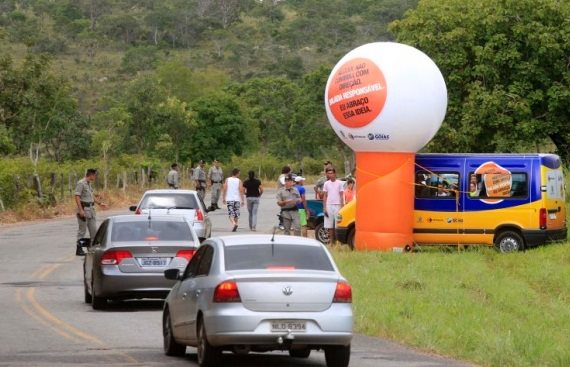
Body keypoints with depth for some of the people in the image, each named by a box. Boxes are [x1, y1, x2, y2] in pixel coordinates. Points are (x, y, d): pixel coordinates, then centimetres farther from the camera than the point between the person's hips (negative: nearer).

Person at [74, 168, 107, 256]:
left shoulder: (89, 183, 14)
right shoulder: (81, 183, -14)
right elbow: (77, 197, -19)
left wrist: (99, 203, 21)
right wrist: (80, 210, -24)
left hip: (91, 209, 9)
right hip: (84, 209, -9)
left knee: (93, 229, 9)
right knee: (82, 230, -3)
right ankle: (79, 249, 3)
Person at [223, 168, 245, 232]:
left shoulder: (227, 180, 3)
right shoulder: (239, 181, -1)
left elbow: (225, 189, -1)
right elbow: (241, 191, -7)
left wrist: (224, 198, 6)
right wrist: (242, 200, -4)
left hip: (229, 199, 0)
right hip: (237, 199, 0)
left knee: (230, 214, -4)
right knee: (236, 213, 13)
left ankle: (234, 223, -27)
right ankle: (235, 225, 16)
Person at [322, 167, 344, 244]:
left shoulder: (339, 183, 3)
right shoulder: (326, 184, 9)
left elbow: (341, 196, 4)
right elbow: (324, 196, 9)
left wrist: (342, 207, -4)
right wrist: (324, 208, 2)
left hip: (337, 206, -2)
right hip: (329, 206, 2)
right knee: (330, 226, 1)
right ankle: (331, 241, 6)